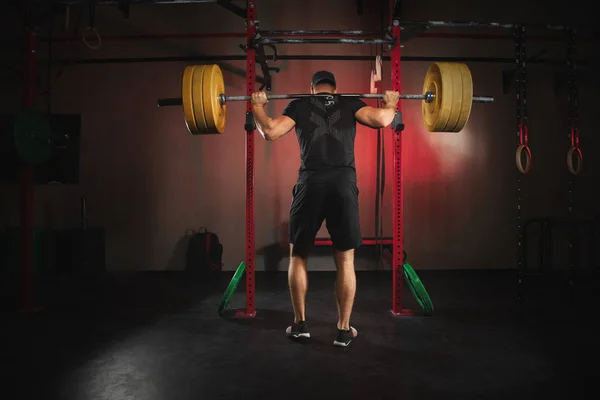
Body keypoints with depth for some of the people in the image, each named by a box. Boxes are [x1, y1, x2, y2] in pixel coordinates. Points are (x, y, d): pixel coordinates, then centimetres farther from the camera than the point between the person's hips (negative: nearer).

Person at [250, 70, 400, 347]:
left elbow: (269, 132, 3)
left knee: (298, 256, 16)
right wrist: (391, 104, 21)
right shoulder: (350, 103, 16)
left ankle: (300, 324, 22)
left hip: (310, 185, 0)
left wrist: (257, 106, 21)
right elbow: (381, 120, -1)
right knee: (345, 261, 11)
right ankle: (344, 330, 17)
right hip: (344, 185, 1)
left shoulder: (299, 105, 15)